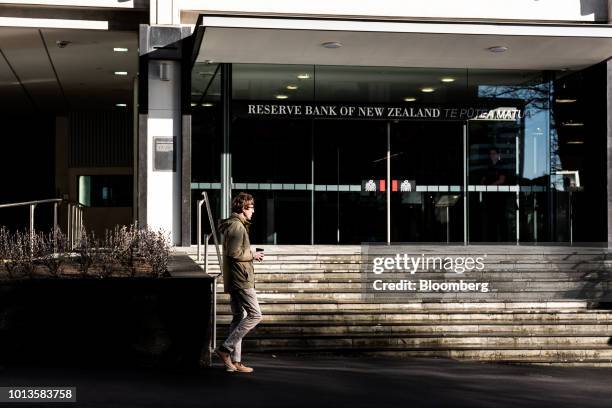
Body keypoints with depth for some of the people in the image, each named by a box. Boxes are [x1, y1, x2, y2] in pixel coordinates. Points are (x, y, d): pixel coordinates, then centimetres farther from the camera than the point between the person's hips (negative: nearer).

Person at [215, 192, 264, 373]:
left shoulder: (232, 225, 19)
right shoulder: (237, 226, -13)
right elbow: (235, 253, -21)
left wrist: (251, 255, 13)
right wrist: (253, 255, -8)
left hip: (233, 280, 11)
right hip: (241, 279, -11)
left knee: (238, 317, 11)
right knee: (255, 315, -9)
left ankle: (234, 361, 10)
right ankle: (225, 348, -10)